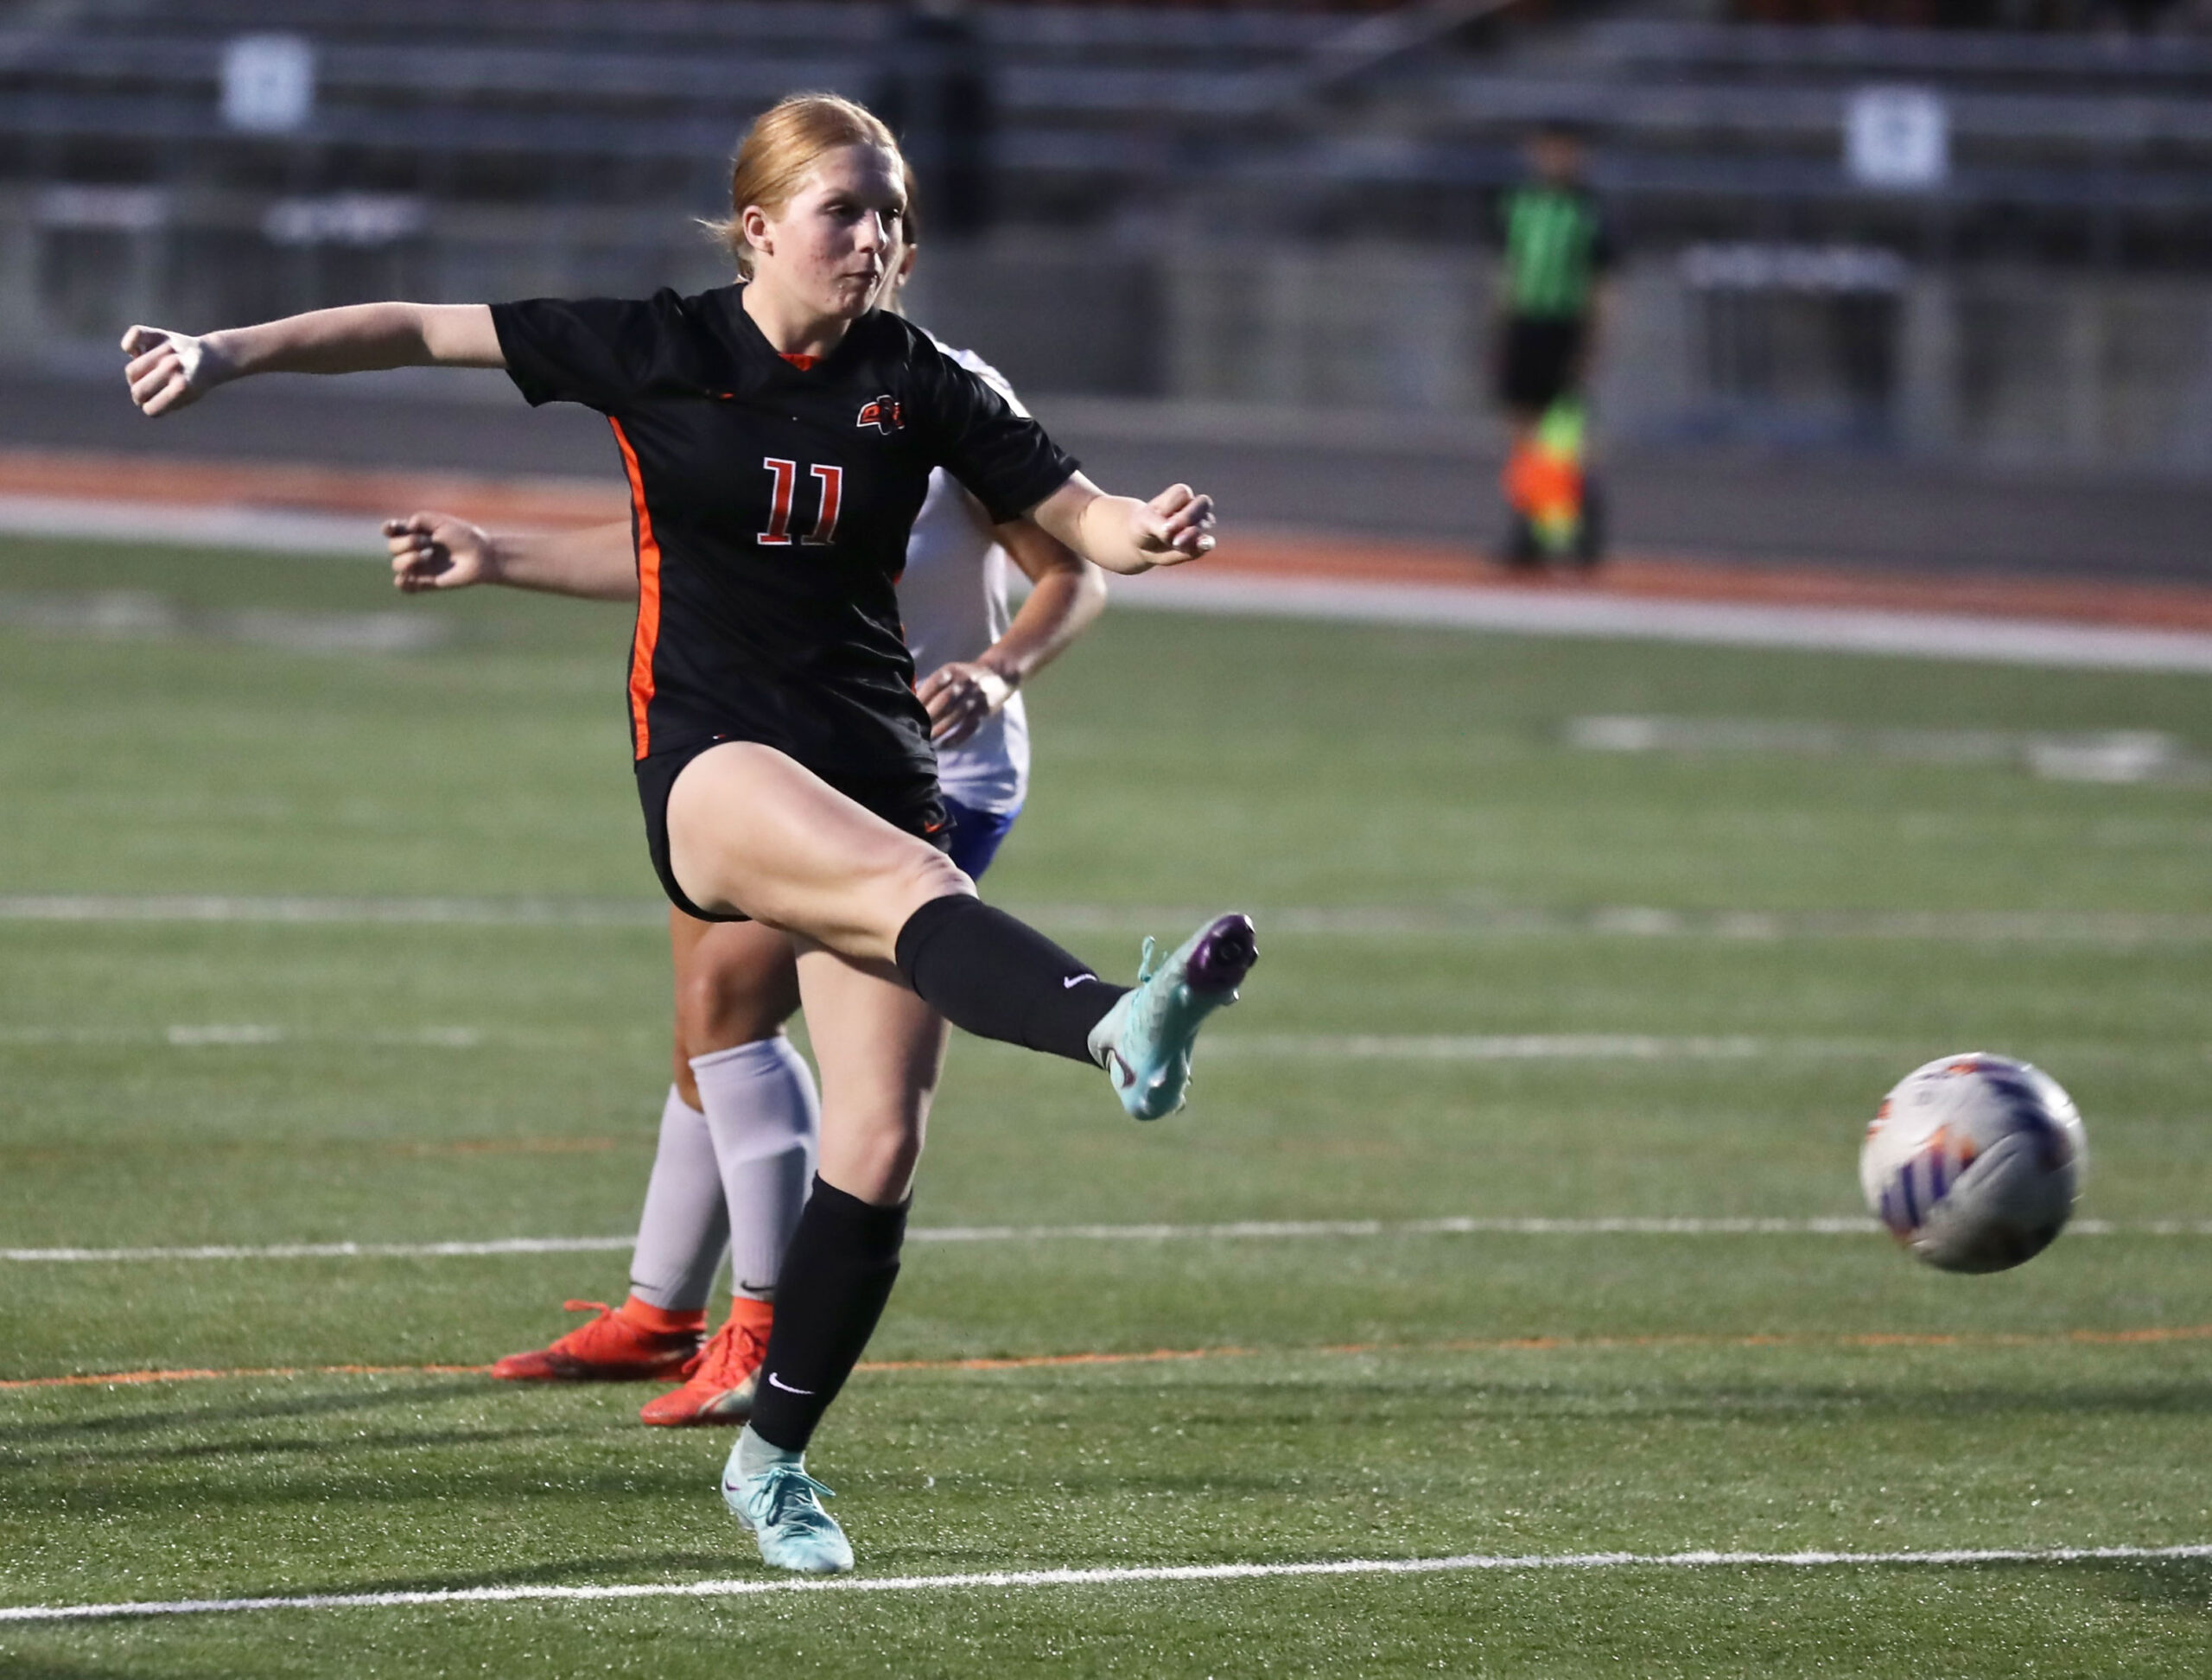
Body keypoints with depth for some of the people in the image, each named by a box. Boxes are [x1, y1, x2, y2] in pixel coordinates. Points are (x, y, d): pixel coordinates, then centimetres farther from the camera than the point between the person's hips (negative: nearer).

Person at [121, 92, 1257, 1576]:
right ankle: (1115, 1027, -68)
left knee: (880, 1145, -4)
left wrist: (1147, 533, -17)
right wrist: (234, 351, 0)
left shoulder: (917, 384, 7)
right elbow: (422, 330, 7)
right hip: (711, 756, -3)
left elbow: (1076, 516, 6)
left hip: (877, 764, 3)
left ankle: (775, 1456, 15)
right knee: (913, 886, -37)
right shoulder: (659, 351, 2)